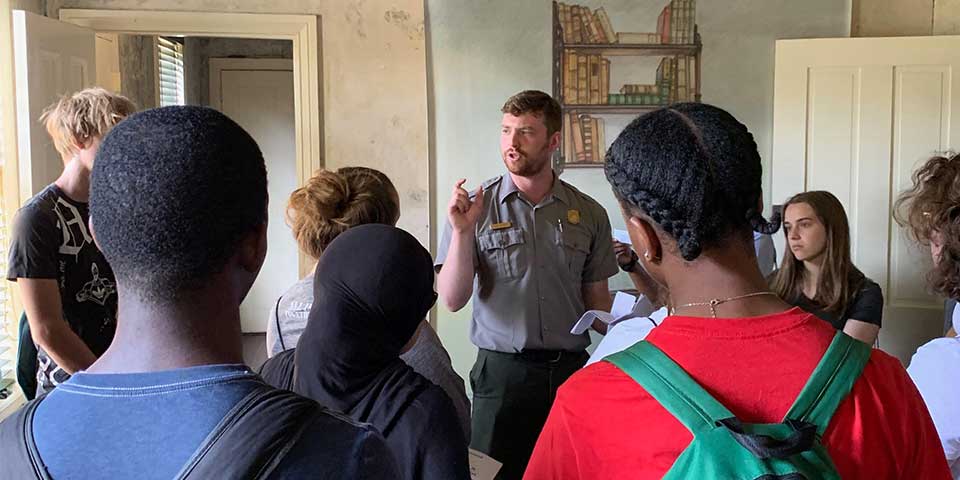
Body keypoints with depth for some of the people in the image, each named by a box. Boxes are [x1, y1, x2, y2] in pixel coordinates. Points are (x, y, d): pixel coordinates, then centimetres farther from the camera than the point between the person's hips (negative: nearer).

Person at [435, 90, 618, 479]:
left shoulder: (589, 213, 2)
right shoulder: (475, 207, -3)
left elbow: (597, 302, 9)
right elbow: (452, 300, -8)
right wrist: (462, 232, -20)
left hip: (570, 369, 2)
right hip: (502, 372, -2)